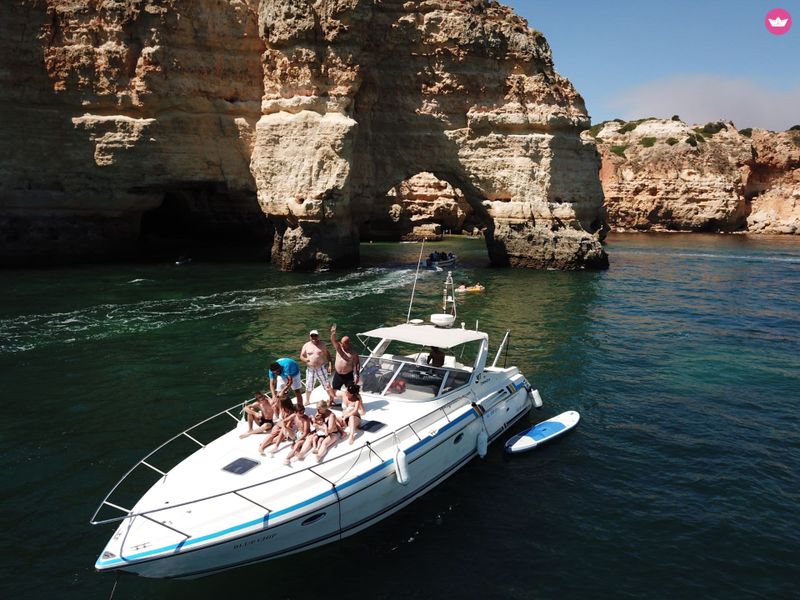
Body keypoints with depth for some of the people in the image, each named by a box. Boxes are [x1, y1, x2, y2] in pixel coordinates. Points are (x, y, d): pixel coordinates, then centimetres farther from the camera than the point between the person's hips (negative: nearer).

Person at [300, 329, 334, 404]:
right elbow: (301, 356, 6)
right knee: (308, 386, 10)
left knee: (327, 385, -2)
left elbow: (328, 355, 3)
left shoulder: (322, 344, 0)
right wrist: (306, 360, -16)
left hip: (321, 368, -2)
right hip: (310, 369, 2)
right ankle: (307, 401, 29)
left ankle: (332, 400, 9)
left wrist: (330, 364, -7)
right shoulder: (306, 345, 3)